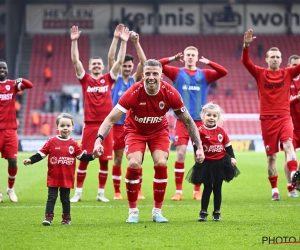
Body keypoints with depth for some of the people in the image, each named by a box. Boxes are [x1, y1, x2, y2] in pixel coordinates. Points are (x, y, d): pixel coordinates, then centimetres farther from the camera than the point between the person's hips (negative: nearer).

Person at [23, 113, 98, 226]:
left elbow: (82, 156, 6)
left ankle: (66, 218, 20)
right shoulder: (52, 142, -3)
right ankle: (48, 217, 1)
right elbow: (41, 154, -3)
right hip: (53, 177, -1)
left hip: (67, 178, 1)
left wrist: (93, 156, -8)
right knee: (51, 197, -1)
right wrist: (30, 160, -14)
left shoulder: (73, 144, 2)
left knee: (65, 199, 11)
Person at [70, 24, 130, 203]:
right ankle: (78, 193, 8)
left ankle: (101, 193, 13)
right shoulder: (85, 79, 6)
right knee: (84, 160, 0)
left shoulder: (108, 79, 8)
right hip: (90, 124, -1)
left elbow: (120, 61, 2)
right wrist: (74, 41, -12)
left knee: (105, 160, 4)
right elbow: (75, 60, -3)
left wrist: (124, 42, -6)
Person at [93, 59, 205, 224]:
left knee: (161, 164, -18)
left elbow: (188, 121, -11)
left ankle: (157, 211, -1)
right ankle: (133, 211, -3)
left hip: (159, 130, 1)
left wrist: (199, 147, -13)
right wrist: (99, 140, -43)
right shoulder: (134, 92, -30)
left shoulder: (170, 93, -24)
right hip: (135, 130, -1)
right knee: (134, 164, -20)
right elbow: (111, 118, -29)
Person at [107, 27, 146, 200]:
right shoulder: (115, 79, 4)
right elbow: (111, 58, -6)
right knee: (118, 159, 3)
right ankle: (117, 191, 9)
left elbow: (144, 62, -6)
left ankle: (138, 191, 6)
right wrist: (116, 39, -13)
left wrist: (136, 43, -15)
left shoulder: (135, 79, 6)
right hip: (117, 124, -1)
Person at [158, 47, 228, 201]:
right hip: (182, 120, -1)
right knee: (180, 154, -8)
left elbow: (223, 72, -7)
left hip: (200, 120, 1)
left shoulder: (205, 74, 7)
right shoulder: (177, 73, 6)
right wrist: (172, 59, -14)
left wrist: (208, 63, -17)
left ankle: (197, 190, 12)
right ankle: (178, 191, -3)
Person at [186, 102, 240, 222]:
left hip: (221, 163, 3)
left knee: (217, 188, 9)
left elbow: (228, 146, 10)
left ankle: (217, 212, 17)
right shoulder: (201, 131, -9)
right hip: (206, 164, -3)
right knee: (207, 188, 1)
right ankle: (203, 212, 10)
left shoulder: (221, 131, 4)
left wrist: (232, 158, 2)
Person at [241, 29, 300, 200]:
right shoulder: (260, 74, 4)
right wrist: (246, 46, -26)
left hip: (284, 117, 0)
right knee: (271, 156, 5)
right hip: (267, 119, 0)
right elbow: (245, 61, -9)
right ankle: (274, 190, 13)